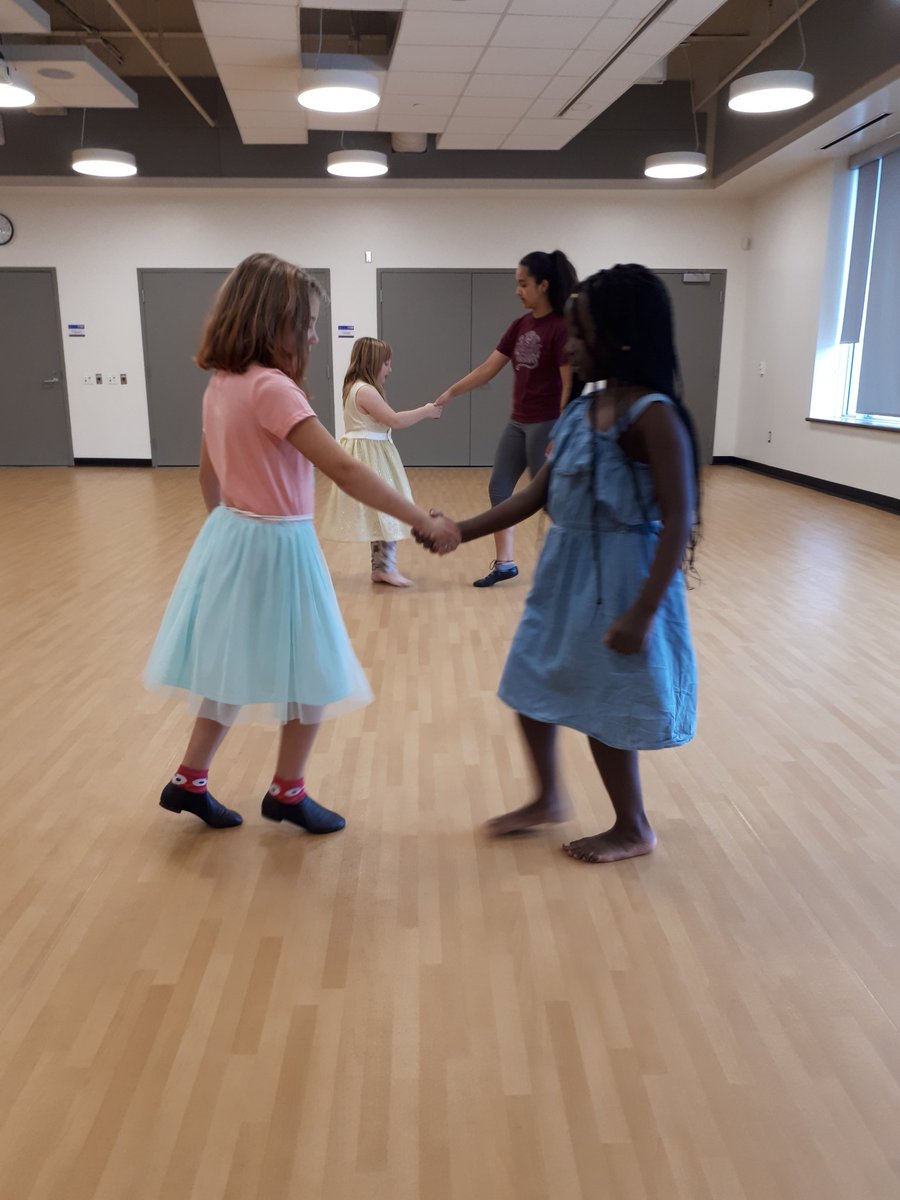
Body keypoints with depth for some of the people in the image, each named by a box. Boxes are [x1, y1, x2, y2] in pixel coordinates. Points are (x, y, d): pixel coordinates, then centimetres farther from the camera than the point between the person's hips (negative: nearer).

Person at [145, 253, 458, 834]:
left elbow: (209, 475, 16)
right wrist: (425, 522, -26)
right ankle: (287, 793, 25)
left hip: (234, 538, 9)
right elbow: (343, 469, -28)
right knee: (312, 678, 8)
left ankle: (190, 781, 32)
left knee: (238, 670, 20)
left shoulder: (222, 384, 6)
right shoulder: (272, 388, -21)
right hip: (274, 547, -9)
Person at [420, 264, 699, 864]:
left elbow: (679, 521, -21)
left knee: (603, 708, 6)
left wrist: (642, 614, -25)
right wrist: (459, 532, 1)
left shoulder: (652, 415, -18)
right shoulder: (583, 408, 6)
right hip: (566, 573, 8)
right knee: (532, 687, 17)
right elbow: (536, 495, 7)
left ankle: (634, 829, 30)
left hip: (619, 579, -8)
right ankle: (548, 800, 40)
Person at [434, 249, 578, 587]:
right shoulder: (520, 326, 8)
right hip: (518, 423, 9)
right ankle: (504, 563, 23)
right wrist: (451, 392, 9)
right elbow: (488, 369, 11)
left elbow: (570, 386, -18)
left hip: (546, 425, -8)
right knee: (499, 489, 11)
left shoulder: (561, 327, -15)